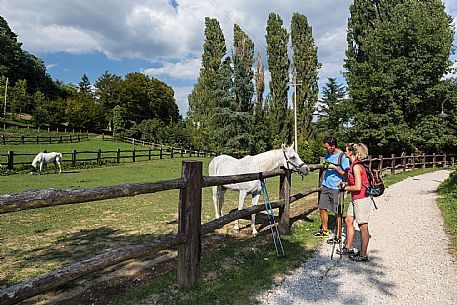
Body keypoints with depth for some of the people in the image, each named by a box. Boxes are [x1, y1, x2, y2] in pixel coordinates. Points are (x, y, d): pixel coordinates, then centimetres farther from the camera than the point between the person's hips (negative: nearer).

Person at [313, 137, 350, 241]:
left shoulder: (343, 157, -14)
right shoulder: (328, 154, 8)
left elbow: (346, 174, -15)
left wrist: (334, 167, -21)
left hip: (336, 188, -7)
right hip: (326, 185, 8)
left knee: (338, 212, 1)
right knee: (322, 208, 13)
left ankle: (338, 236, 13)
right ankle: (324, 230, 31)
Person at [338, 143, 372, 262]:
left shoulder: (356, 166, -20)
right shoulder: (353, 165, 9)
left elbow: (357, 187, -24)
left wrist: (345, 187, -10)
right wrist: (345, 183, 10)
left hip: (362, 200, -10)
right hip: (355, 200, 10)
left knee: (363, 226, 2)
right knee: (349, 221, 17)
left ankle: (363, 255, 15)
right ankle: (348, 248, 31)